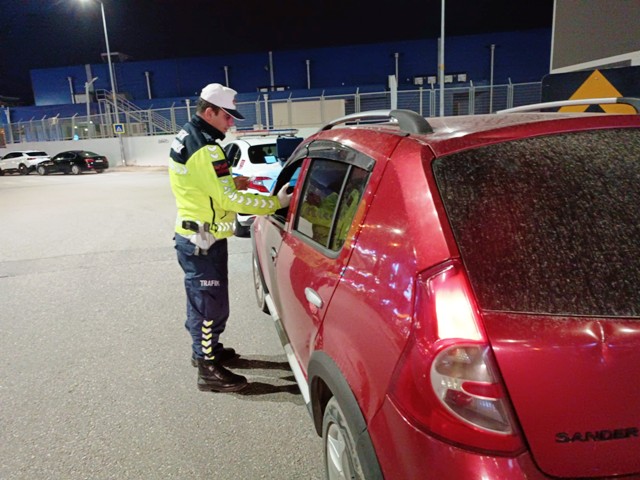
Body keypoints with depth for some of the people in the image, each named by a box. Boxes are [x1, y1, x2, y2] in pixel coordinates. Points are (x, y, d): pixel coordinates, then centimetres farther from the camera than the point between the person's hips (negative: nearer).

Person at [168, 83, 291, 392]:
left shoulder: (185, 138, 11)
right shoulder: (206, 148, -22)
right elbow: (230, 200, -24)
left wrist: (232, 182, 6)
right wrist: (276, 203, -19)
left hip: (190, 236, 11)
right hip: (204, 242, -10)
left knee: (200, 299, 23)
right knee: (211, 305, 0)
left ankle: (204, 349, 40)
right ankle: (209, 370, 13)